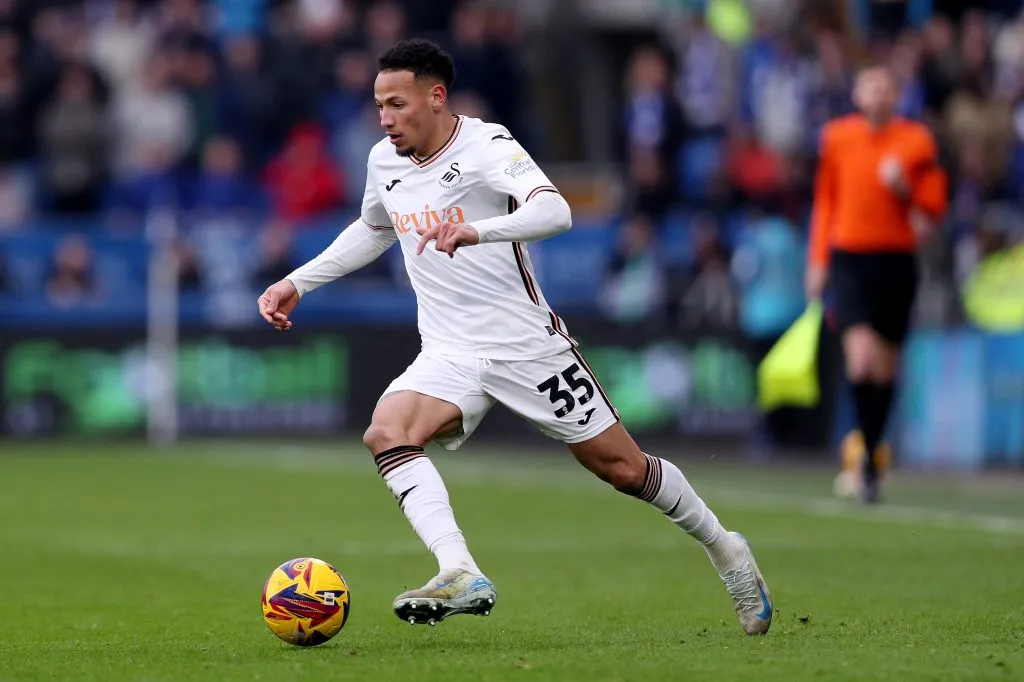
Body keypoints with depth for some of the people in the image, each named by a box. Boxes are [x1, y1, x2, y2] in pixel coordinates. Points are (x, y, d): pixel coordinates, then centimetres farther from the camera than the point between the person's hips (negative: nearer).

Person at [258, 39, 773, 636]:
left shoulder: (486, 145, -15)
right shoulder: (384, 161, 6)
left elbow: (555, 211, -33)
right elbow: (372, 230, 28)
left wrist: (475, 232, -49)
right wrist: (298, 282, 21)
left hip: (529, 345, -5)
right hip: (449, 357, 5)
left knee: (622, 467, 3)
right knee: (386, 433, -25)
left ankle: (724, 549, 29)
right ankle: (463, 577, -35)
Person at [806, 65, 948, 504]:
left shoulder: (916, 141, 1)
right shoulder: (837, 137, 4)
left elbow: (935, 208, 4)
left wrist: (905, 188, -15)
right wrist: (818, 261, 9)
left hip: (897, 261, 1)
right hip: (849, 258, -1)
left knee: (885, 368, 8)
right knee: (861, 357, -18)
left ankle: (871, 449, 26)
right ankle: (867, 456, -6)